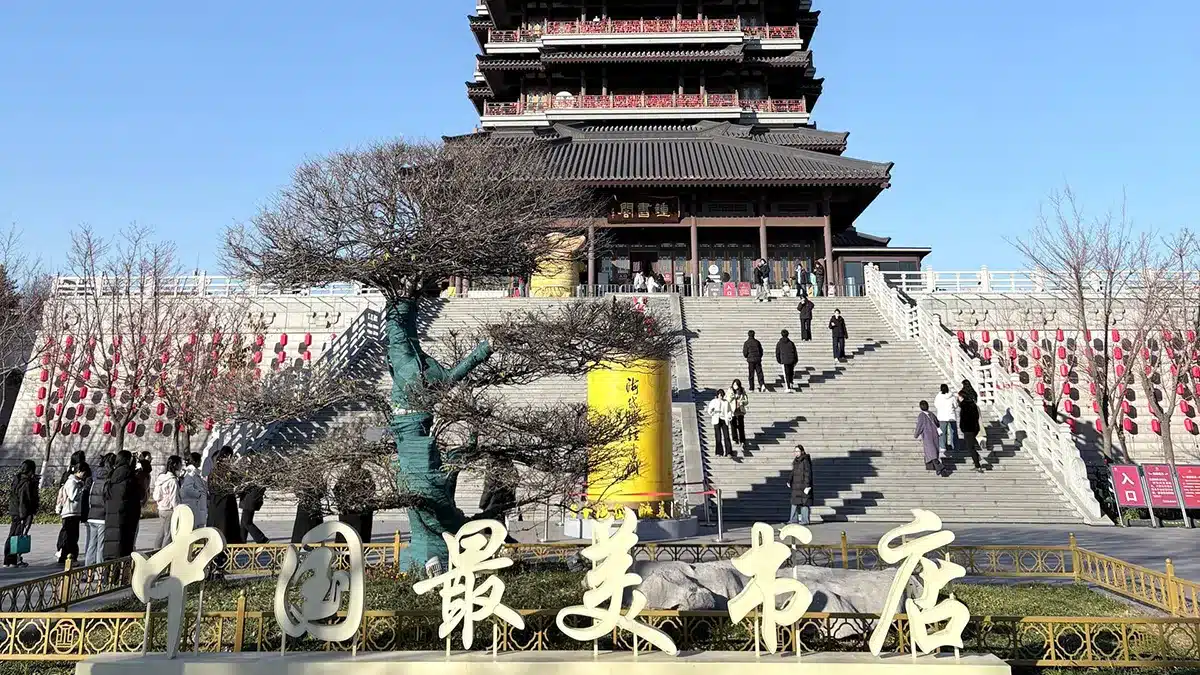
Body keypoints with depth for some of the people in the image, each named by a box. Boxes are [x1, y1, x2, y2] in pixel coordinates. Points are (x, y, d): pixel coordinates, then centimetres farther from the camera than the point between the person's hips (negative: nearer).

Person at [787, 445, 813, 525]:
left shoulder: (805, 461, -12)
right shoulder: (796, 461, 12)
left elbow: (808, 474, -15)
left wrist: (807, 486, -19)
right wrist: (790, 482, 7)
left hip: (803, 485, -8)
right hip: (796, 486, 8)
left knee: (804, 502, -3)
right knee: (794, 502, 10)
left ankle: (805, 520, 3)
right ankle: (793, 519, 16)